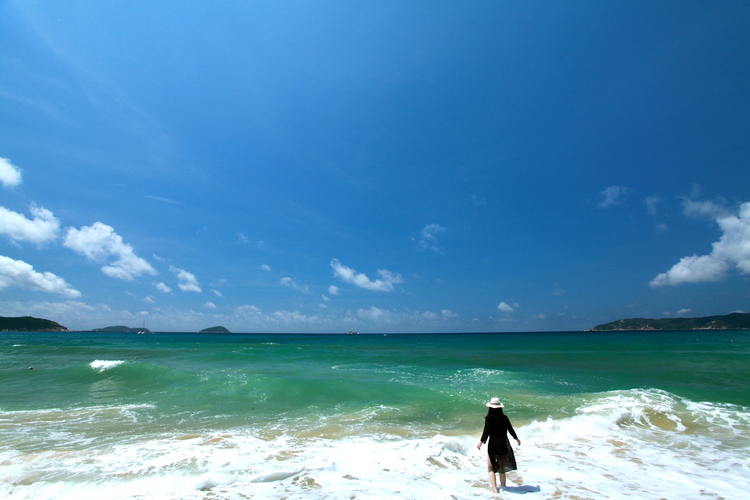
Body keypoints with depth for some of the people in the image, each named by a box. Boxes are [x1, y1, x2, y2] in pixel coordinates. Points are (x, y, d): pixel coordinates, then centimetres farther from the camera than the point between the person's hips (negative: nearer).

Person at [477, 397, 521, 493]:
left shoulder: (488, 418, -13)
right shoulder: (504, 418, -5)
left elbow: (486, 432, -14)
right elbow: (510, 430, 4)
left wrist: (481, 442, -3)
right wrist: (516, 438, 22)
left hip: (492, 444, -3)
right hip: (503, 444, 4)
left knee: (491, 467, 6)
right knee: (502, 466, 20)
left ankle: (494, 488, -5)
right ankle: (503, 486, 29)